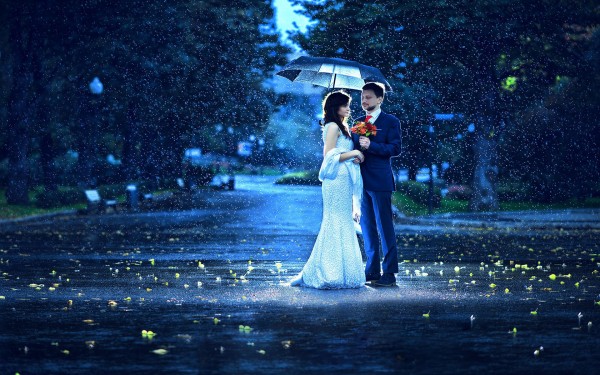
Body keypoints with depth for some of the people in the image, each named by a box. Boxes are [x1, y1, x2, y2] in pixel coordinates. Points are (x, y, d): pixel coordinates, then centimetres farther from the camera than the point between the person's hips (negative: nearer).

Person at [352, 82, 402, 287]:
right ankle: (372, 270, 16)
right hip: (361, 181, 6)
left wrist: (371, 145, -19)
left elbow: (395, 148, -11)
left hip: (379, 181, -6)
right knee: (367, 227, 10)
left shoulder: (390, 122, -2)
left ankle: (389, 273, -4)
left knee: (384, 227, -6)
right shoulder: (358, 122, 16)